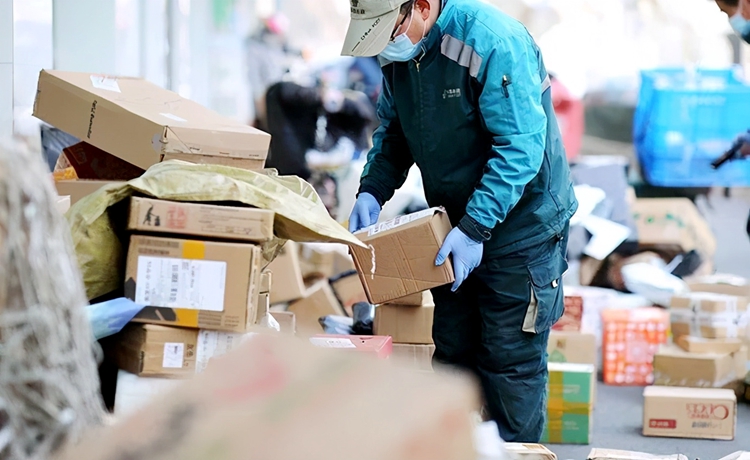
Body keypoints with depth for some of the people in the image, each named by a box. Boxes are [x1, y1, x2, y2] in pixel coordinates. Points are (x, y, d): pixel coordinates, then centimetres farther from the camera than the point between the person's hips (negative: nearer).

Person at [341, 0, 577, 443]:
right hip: (457, 227, 7)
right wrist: (372, 190, -4)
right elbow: (393, 132, 13)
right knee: (453, 354, 13)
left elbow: (520, 147, -28)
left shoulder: (493, 40, -27)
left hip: (521, 225, -7)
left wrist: (475, 227, -32)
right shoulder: (398, 51, -2)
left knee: (511, 363, -1)